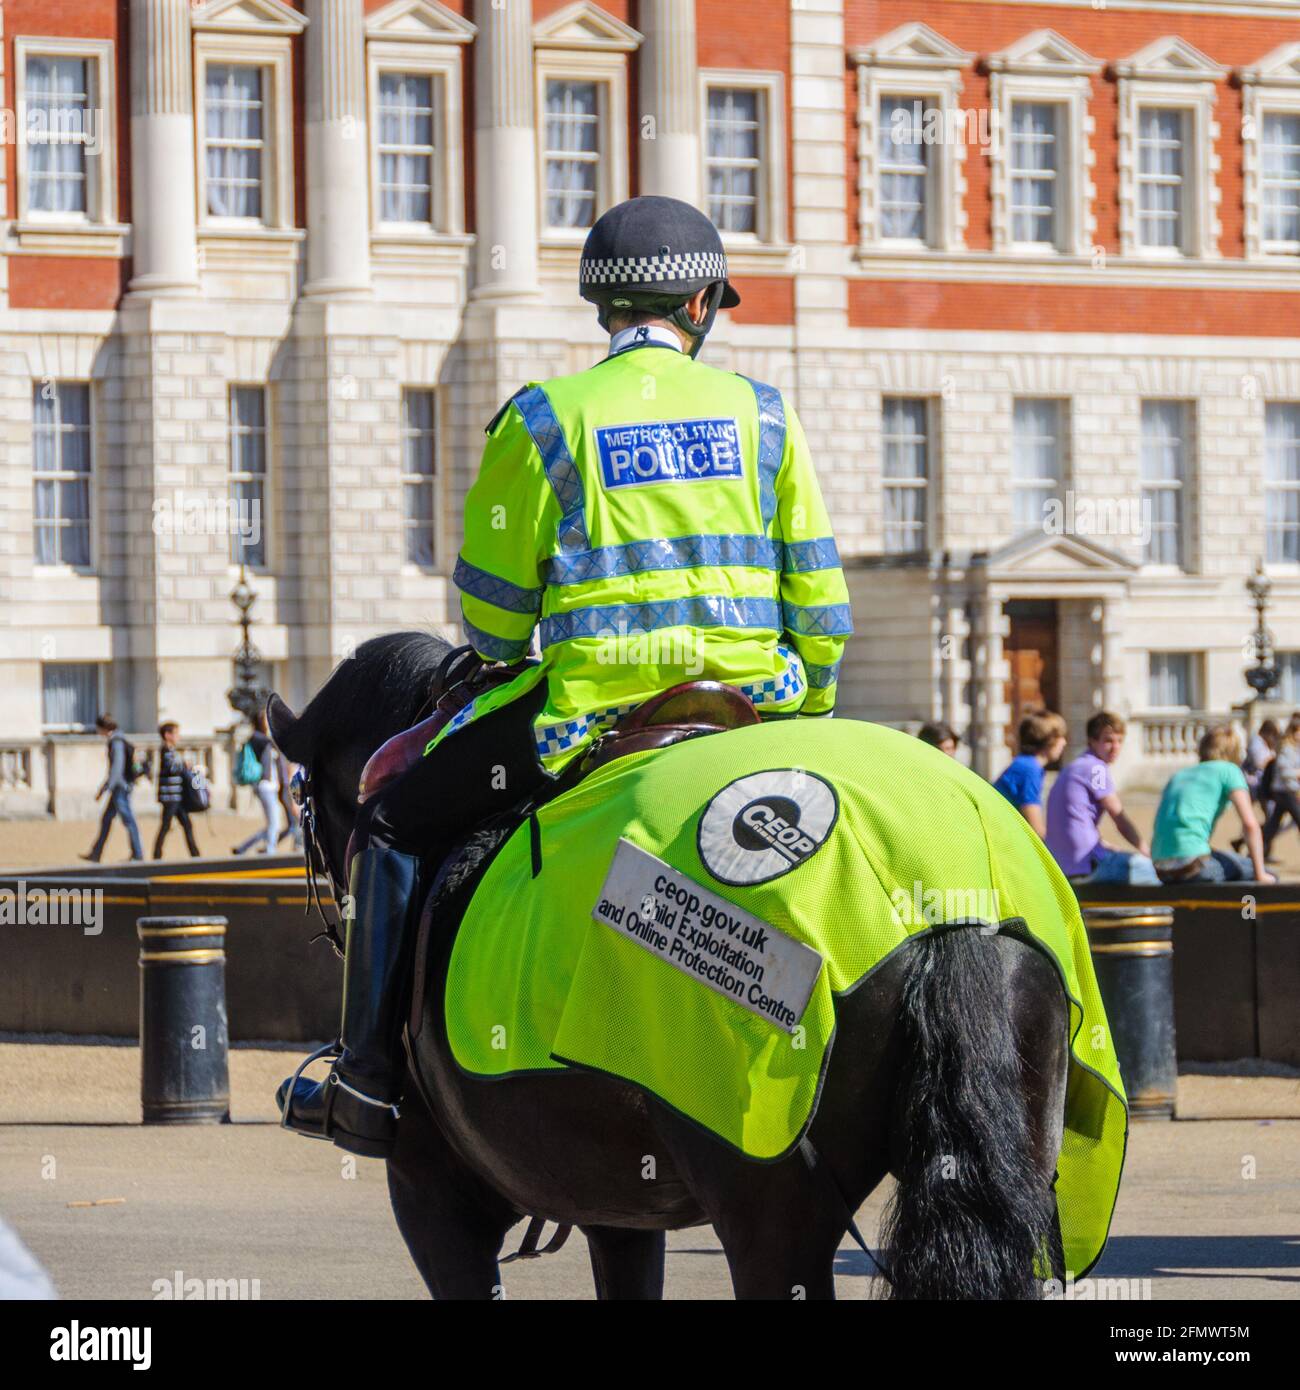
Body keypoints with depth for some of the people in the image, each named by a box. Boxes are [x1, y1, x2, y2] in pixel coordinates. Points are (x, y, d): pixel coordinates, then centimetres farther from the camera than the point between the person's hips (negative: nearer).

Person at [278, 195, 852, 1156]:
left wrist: (508, 664, 25)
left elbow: (491, 612, 3)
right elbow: (819, 592, 7)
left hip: (593, 707, -3)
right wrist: (808, 706, 22)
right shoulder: (762, 413, 7)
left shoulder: (547, 419, -1)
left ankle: (369, 1085, 8)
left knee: (396, 826, 13)